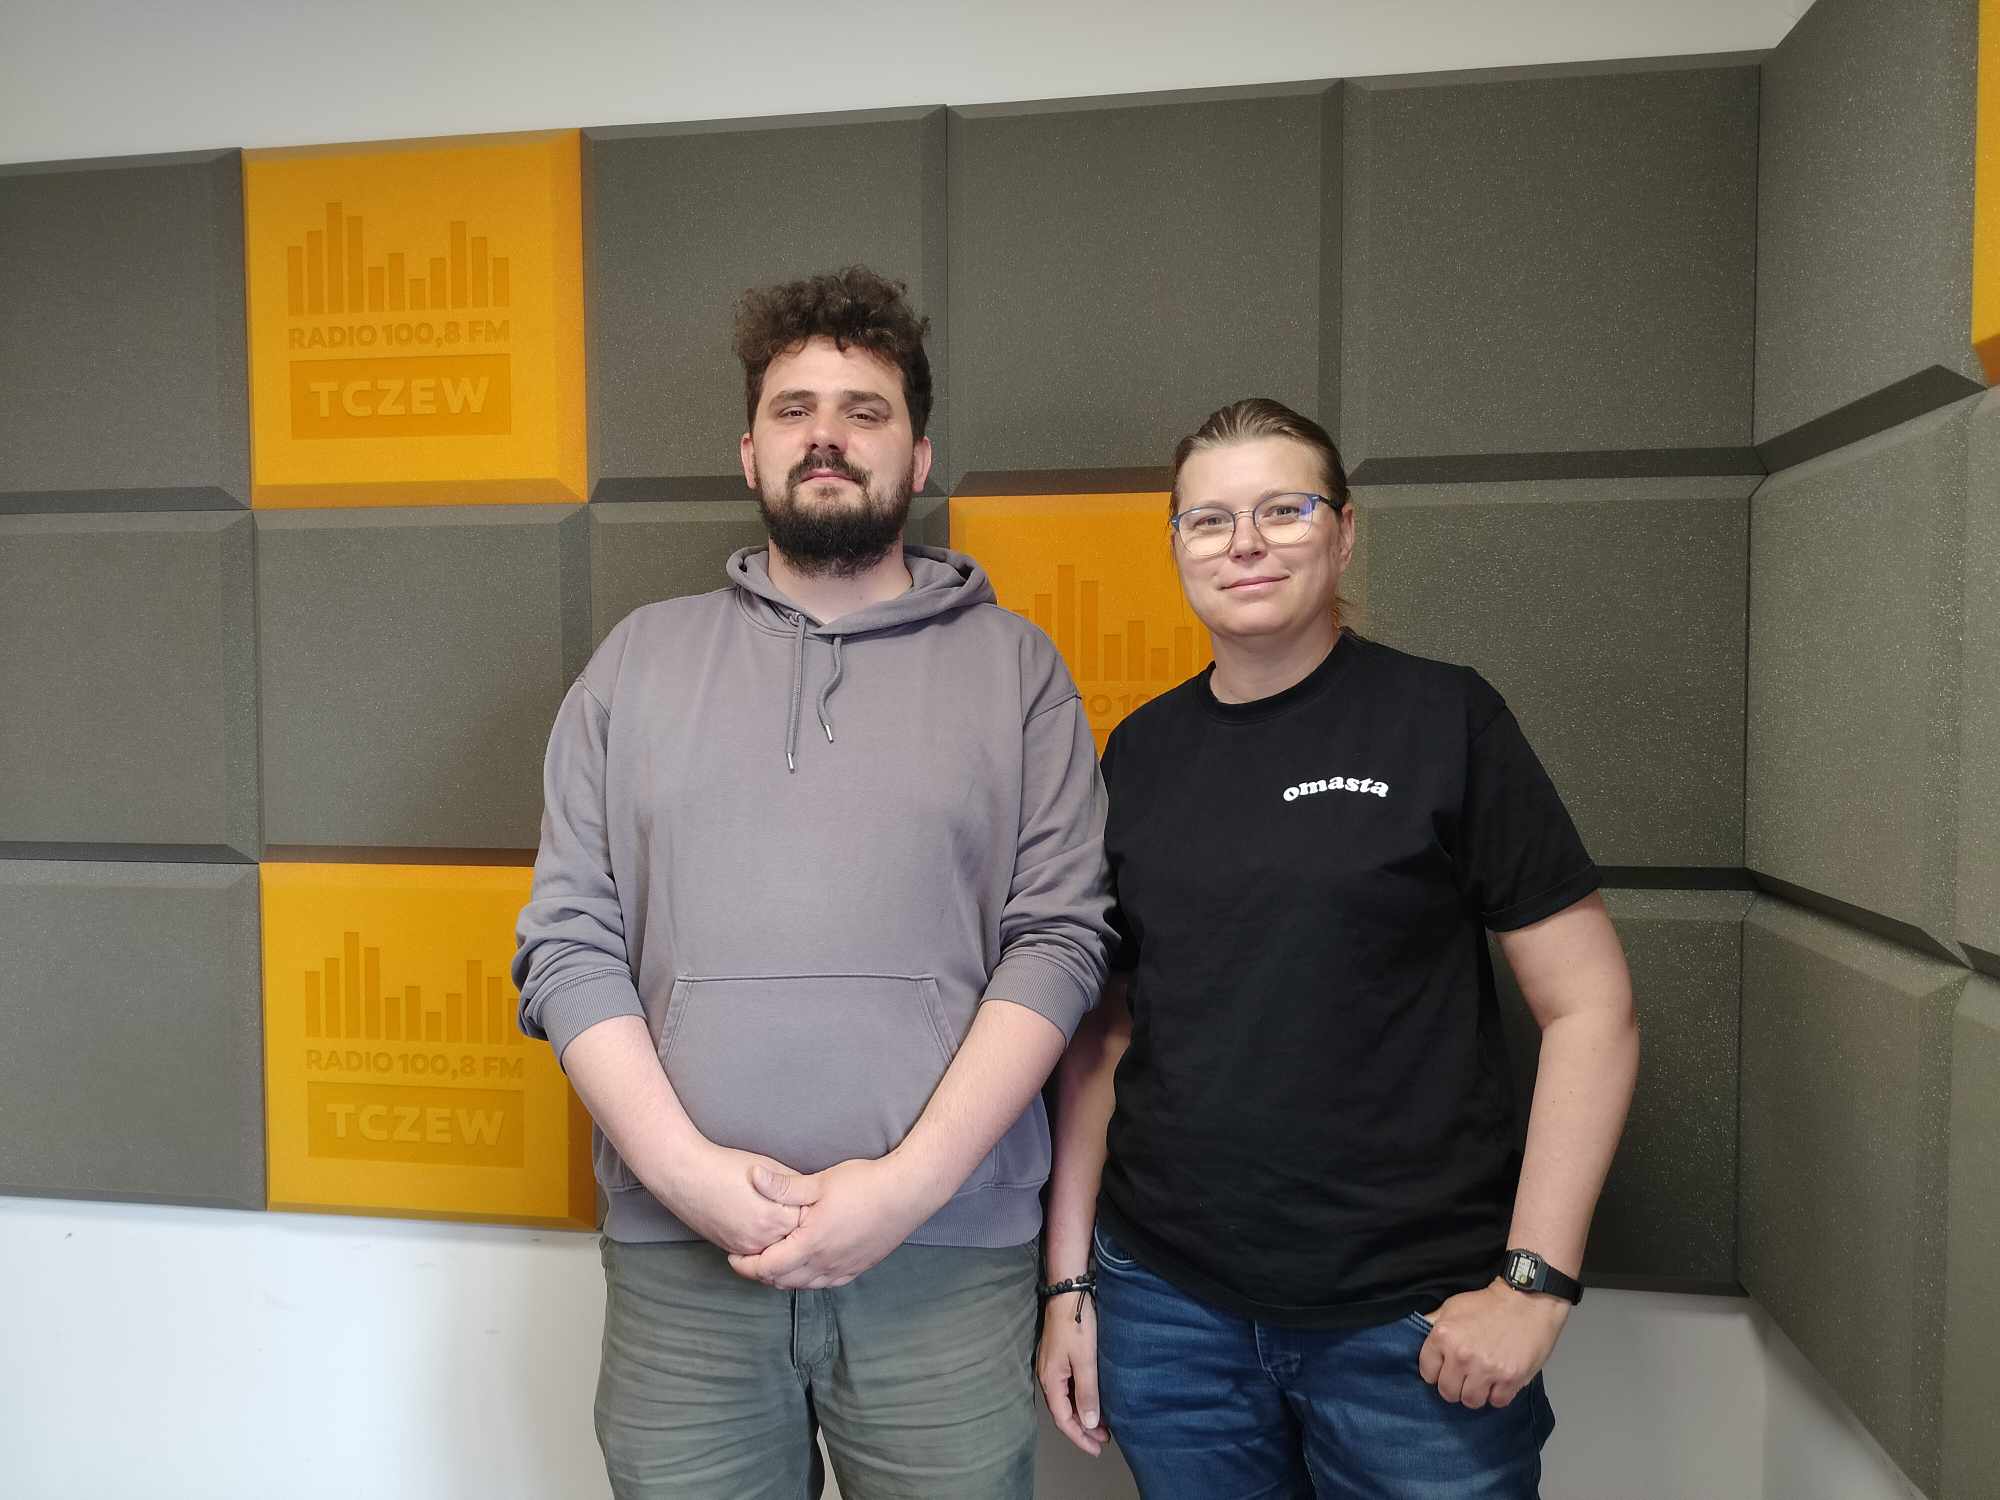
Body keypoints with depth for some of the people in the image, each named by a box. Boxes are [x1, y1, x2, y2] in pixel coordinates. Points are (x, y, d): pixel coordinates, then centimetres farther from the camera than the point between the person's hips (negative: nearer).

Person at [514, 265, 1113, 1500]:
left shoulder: (1014, 666, 4)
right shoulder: (641, 658, 9)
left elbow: (1060, 938, -4)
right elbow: (567, 941, 3)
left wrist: (909, 1181, -12)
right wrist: (687, 1168, -8)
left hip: (947, 1253, -1)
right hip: (677, 1255, 2)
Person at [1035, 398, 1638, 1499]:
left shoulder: (1443, 721, -7)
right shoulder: (1140, 753, 3)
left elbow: (1590, 1006, -6)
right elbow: (1103, 1028, 6)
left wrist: (1534, 1281, -12)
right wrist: (1066, 1279, 5)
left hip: (1414, 1321, -2)